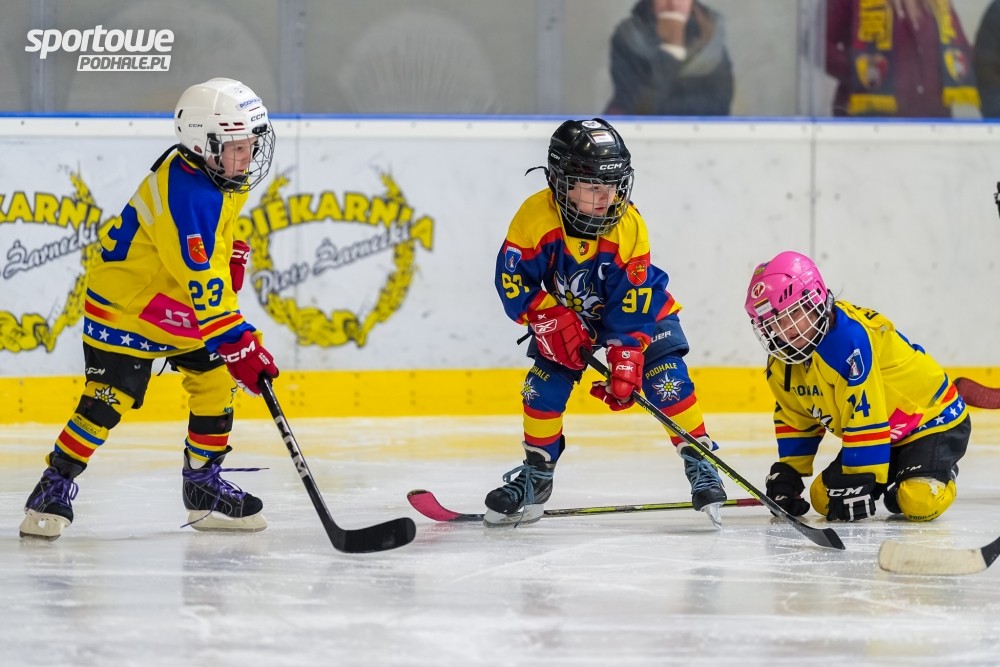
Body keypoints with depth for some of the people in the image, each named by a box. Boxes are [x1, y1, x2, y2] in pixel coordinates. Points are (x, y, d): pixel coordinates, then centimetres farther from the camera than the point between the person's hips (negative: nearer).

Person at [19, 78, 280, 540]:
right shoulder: (185, 191, -32)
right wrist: (237, 343, -36)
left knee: (216, 383, 5)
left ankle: (203, 485, 16)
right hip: (126, 298, -9)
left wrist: (231, 255, 11)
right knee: (106, 399, -12)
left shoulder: (218, 169, -4)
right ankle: (56, 485, -1)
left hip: (182, 302, 9)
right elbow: (200, 281, -35)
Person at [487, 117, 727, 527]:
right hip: (563, 312, 2)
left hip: (639, 309, -1)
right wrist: (553, 320, -33)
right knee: (545, 383, -8)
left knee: (665, 379, -17)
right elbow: (512, 279, -23)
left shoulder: (629, 226, -28)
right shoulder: (536, 217, -29)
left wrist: (625, 363, -33)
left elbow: (632, 305, -27)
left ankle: (701, 464, -9)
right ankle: (536, 476, 9)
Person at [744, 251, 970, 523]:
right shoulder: (782, 361, -5)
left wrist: (859, 481, -31)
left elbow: (865, 417, -33)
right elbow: (794, 420, 12)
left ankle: (937, 474, 6)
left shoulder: (850, 336, -34)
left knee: (919, 503, -29)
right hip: (882, 437, 8)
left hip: (932, 421, -8)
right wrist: (786, 475, 6)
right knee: (824, 497, -5)